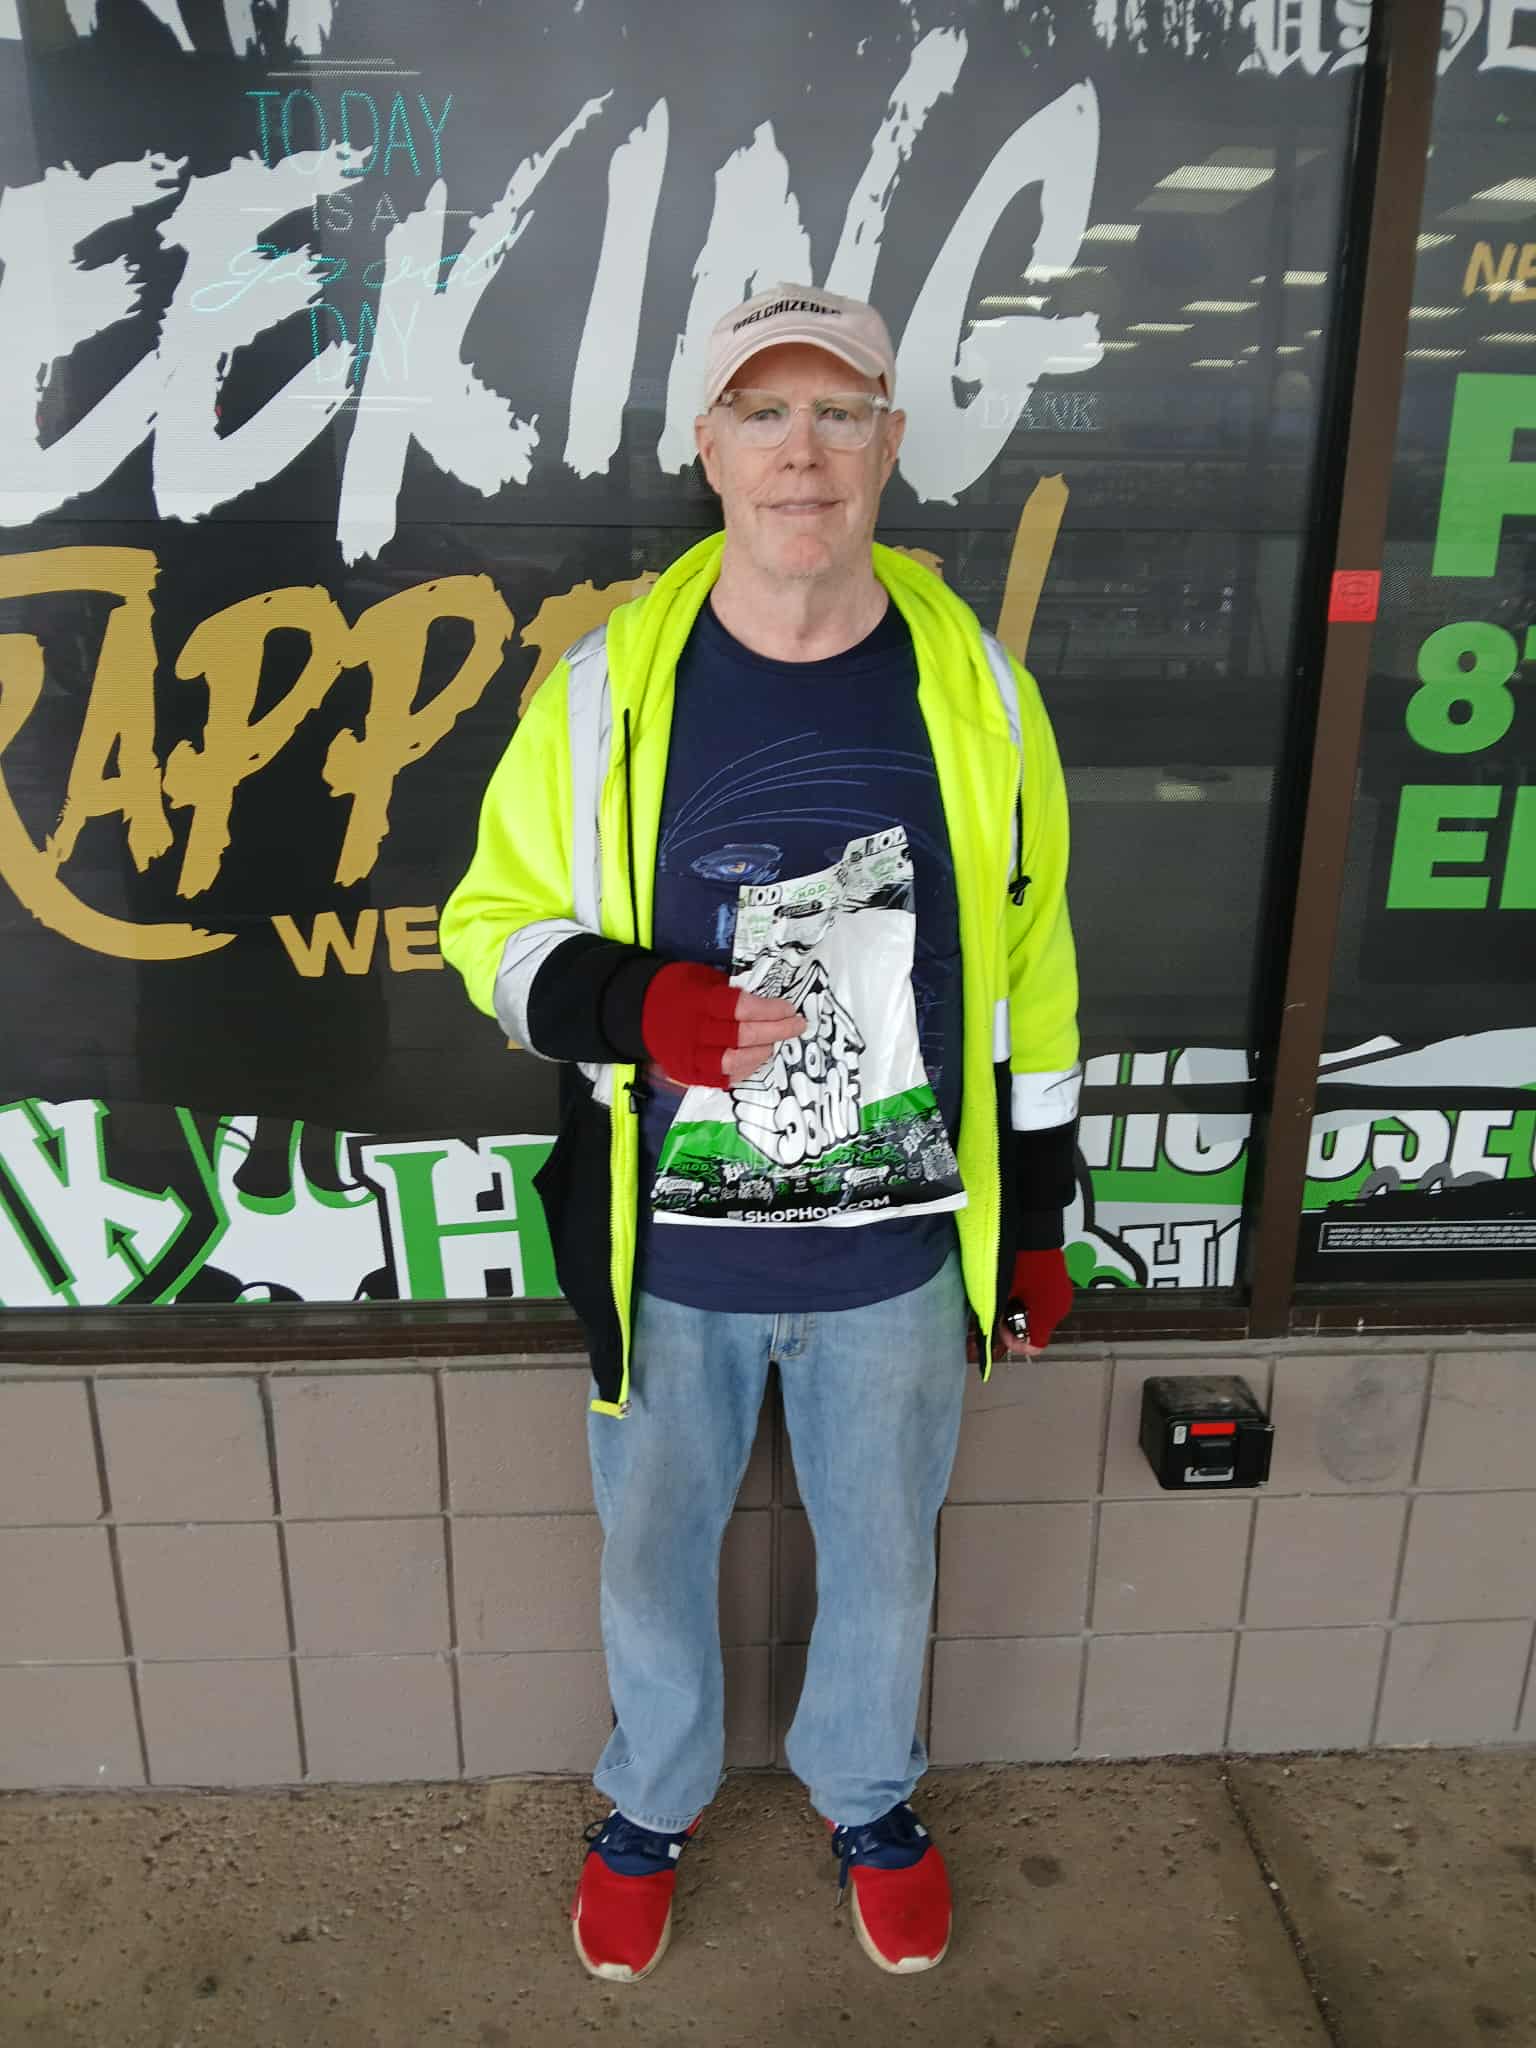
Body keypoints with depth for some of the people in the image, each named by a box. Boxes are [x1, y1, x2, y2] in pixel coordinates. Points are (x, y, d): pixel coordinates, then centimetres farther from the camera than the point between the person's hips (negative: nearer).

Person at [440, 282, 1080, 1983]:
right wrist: (640, 1005, -23)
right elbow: (494, 924, -2)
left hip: (897, 1258, 1)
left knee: (882, 1558, 22)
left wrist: (1036, 1222, 5)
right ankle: (653, 1799, 53)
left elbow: (1028, 967, 1)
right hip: (670, 1256, 0)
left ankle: (867, 1792, 54)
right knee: (653, 1558, 21)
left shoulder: (973, 684, -6)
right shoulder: (607, 683, -10)